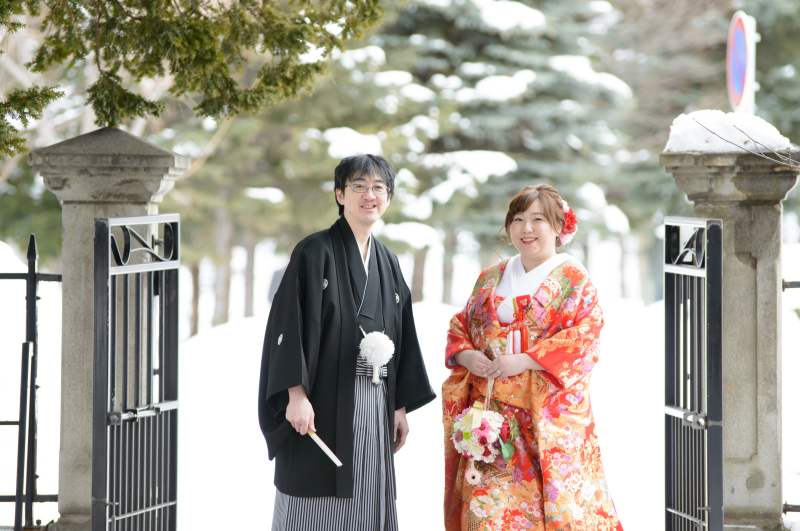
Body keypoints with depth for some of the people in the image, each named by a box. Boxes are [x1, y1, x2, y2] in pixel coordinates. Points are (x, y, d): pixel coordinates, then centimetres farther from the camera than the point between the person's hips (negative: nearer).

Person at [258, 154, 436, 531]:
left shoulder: (388, 263, 15)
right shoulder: (315, 253, -5)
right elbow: (291, 325, -12)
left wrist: (401, 406, 13)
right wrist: (296, 394, -21)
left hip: (374, 408, 6)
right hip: (323, 407, -6)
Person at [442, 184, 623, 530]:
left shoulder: (573, 279, 0)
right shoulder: (491, 279, 15)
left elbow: (583, 342, -10)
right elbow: (459, 328, 18)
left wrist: (523, 361, -18)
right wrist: (467, 356, -5)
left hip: (548, 416, -4)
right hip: (492, 412, 4)